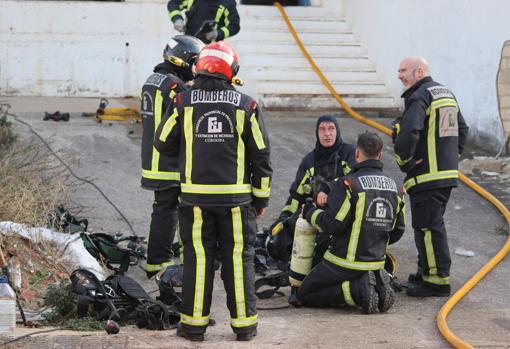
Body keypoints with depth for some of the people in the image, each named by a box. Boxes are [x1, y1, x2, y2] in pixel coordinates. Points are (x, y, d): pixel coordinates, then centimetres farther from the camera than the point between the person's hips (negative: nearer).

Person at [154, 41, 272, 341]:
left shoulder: (183, 102, -2)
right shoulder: (246, 105, -1)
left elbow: (163, 144, 6)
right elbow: (261, 156, 3)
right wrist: (261, 198, 11)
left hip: (196, 194, 0)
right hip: (236, 197, 0)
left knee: (197, 258, 6)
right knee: (239, 258, 6)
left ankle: (194, 323, 8)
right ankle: (244, 324, 10)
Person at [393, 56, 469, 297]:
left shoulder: (419, 97, -14)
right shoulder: (447, 94, 18)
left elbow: (409, 133, -26)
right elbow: (462, 129, 24)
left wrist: (403, 161, -12)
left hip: (427, 175, -10)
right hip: (448, 172, 10)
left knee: (428, 226, -7)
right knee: (432, 224, 18)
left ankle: (437, 280, -6)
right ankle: (427, 272, 27)